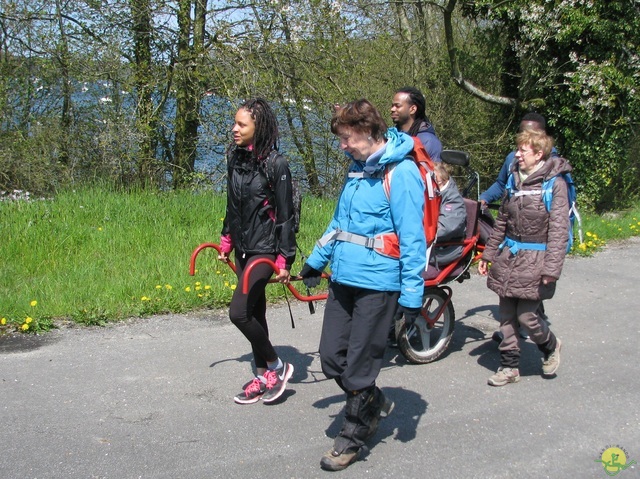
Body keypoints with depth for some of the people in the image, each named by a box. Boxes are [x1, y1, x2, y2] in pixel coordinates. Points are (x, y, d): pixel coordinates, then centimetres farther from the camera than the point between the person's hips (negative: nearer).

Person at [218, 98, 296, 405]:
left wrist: (284, 259, -14)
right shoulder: (235, 157, 5)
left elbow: (285, 214, -14)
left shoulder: (275, 164, -16)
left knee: (238, 311, -15)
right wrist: (226, 241, 18)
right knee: (254, 312, 13)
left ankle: (276, 366, 5)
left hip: (265, 248, -7)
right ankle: (263, 377, 25)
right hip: (243, 247, 7)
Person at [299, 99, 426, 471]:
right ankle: (375, 404, 36)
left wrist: (412, 293, -19)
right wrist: (317, 260, 29)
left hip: (377, 283, -8)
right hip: (343, 277, 8)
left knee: (359, 367, 2)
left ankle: (353, 437, 21)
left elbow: (412, 237, -17)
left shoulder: (401, 172, -14)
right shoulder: (359, 169, 13)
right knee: (331, 357, 11)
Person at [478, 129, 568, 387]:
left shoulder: (554, 183, -10)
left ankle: (550, 346, 26)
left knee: (526, 315, -5)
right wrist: (488, 254, 17)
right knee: (507, 315, 8)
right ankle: (509, 365, 20)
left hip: (534, 259, -6)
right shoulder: (515, 179, 10)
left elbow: (558, 229, -14)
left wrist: (551, 268, -20)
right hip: (508, 255, 6)